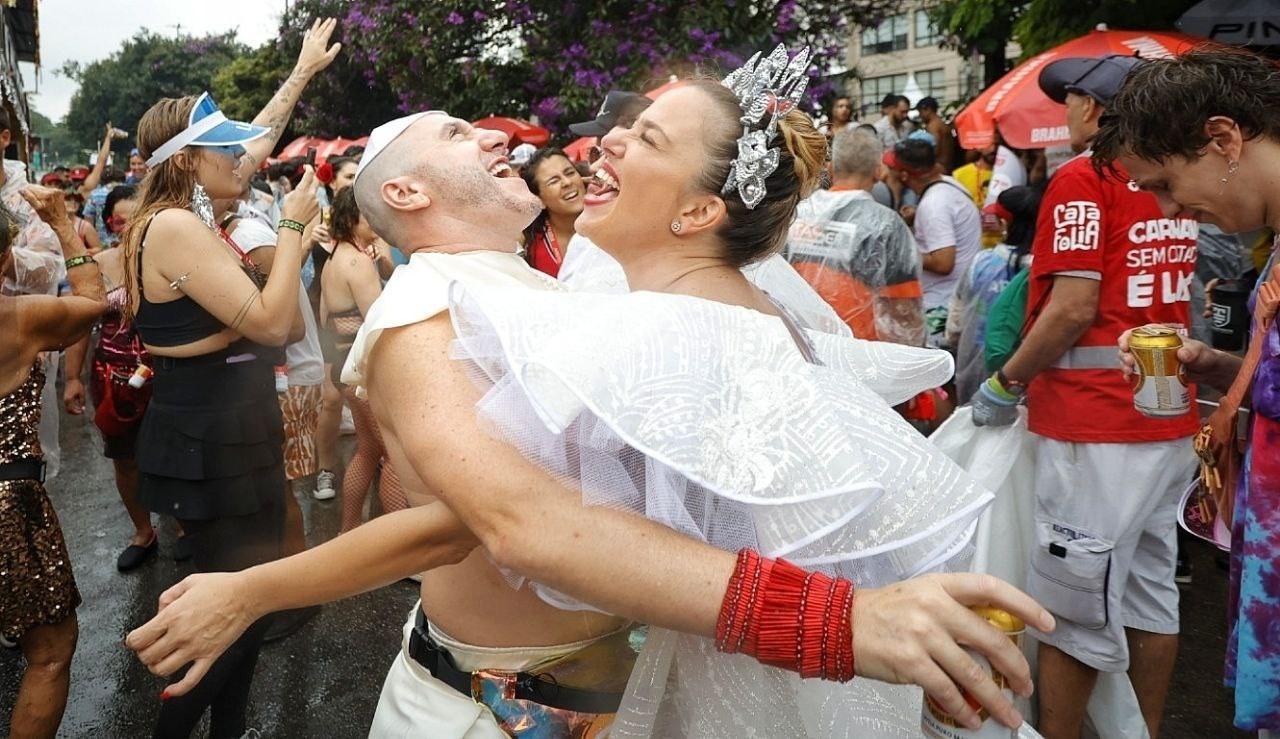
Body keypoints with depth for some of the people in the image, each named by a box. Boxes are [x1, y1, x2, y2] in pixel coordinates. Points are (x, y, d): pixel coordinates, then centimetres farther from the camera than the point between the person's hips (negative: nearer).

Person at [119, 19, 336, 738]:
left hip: (236, 427, 10)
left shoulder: (192, 214, 9)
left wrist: (304, 71, 29)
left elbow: (258, 139, 24)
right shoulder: (176, 227, -19)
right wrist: (293, 225, -15)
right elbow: (272, 324, -23)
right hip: (210, 439, -10)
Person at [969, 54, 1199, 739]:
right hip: (1168, 414, 8)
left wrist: (1005, 383, -9)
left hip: (1096, 422, -8)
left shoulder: (1082, 178, -12)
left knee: (1073, 603, 1)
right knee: (1151, 589, 16)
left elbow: (1075, 307, -19)